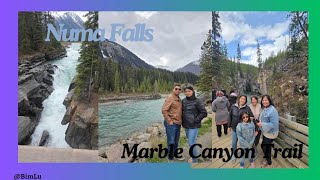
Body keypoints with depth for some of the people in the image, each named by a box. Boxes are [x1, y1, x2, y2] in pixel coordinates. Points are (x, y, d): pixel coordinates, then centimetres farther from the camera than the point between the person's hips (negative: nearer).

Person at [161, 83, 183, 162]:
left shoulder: (179, 99, 13)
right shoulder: (170, 98, -11)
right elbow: (164, 110, -17)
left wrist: (180, 121, 14)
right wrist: (169, 121, -17)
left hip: (178, 124, 8)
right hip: (171, 123, -8)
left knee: (176, 142, 16)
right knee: (171, 142, -3)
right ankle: (170, 158, 11)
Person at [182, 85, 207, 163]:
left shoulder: (197, 101, -11)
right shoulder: (183, 101, 4)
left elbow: (204, 113, -11)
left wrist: (196, 120, -12)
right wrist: (183, 120, 9)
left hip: (193, 126, -6)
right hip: (186, 125, 6)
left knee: (191, 143, -6)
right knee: (190, 142, 16)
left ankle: (195, 160, 8)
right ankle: (194, 156, 33)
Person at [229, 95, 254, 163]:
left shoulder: (247, 108, -12)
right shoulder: (233, 106, -5)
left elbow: (252, 117, -6)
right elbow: (230, 116, 4)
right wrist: (229, 126, 8)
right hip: (234, 128, 2)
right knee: (234, 143, 11)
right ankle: (233, 155, 33)